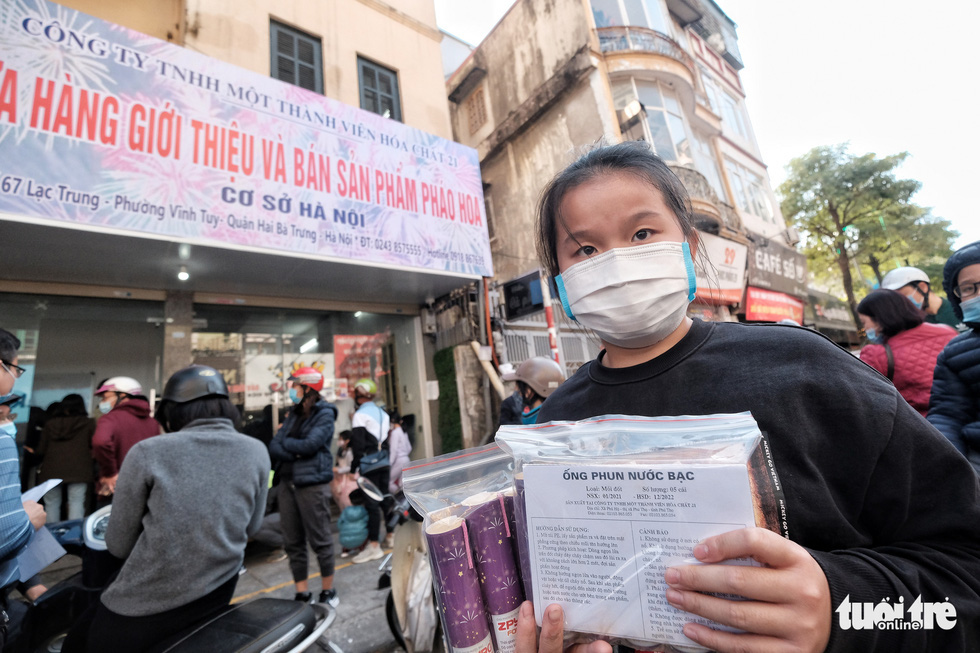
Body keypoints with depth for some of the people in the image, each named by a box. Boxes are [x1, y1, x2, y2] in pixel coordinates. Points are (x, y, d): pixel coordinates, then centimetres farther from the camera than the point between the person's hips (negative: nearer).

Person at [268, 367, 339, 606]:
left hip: (313, 483, -7)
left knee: (320, 540, 3)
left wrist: (284, 441, -2)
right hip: (287, 483, 7)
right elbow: (273, 448, 6)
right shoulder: (293, 415, 15)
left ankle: (328, 592, 20)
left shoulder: (325, 414, -5)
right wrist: (295, 452, -13)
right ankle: (302, 594, 27)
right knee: (293, 542, 12)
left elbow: (309, 445, -17)